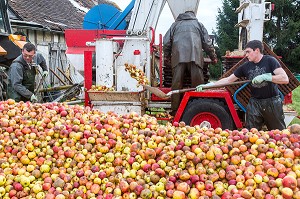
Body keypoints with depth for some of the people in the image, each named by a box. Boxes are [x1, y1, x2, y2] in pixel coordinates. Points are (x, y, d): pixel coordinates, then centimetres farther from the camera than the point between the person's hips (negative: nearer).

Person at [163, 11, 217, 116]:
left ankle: (175, 110, -2)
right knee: (198, 82, -1)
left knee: (176, 82, -2)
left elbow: (166, 41, 18)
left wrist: (167, 56, 26)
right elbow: (207, 42, 21)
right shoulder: (198, 23, 28)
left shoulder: (176, 24, 29)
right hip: (195, 54, 0)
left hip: (178, 54, 1)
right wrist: (213, 57, 25)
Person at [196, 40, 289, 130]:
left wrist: (265, 77, -25)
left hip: (272, 102, -3)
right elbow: (228, 80, 5)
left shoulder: (269, 61, -7)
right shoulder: (246, 66, 4)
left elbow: (285, 79, -17)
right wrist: (208, 85, -2)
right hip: (254, 103, 3)